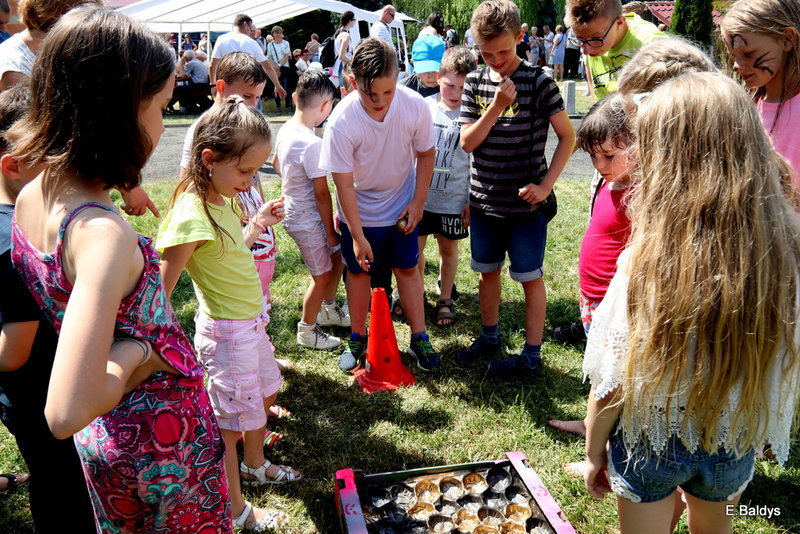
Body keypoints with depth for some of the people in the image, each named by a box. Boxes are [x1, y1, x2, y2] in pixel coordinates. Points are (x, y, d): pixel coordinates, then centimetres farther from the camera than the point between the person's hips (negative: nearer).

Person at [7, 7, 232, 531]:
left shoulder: (31, 197, -7)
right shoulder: (103, 233, -33)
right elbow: (67, 413, -38)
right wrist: (137, 353, -22)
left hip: (106, 441, 8)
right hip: (166, 444, -7)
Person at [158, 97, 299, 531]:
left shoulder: (220, 200, -1)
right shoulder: (190, 216, -28)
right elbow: (159, 297, -26)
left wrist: (257, 223, 4)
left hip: (251, 321, 9)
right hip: (226, 332, -9)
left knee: (263, 396, 28)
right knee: (228, 424, 10)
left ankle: (255, 466, 54)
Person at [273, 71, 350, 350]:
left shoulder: (286, 129, -1)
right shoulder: (312, 144, -28)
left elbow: (276, 163, 17)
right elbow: (321, 193, -23)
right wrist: (331, 231, -13)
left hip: (294, 209, 9)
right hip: (308, 221, -9)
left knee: (337, 256, 22)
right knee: (322, 275, 7)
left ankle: (328, 310, 41)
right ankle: (307, 332, 26)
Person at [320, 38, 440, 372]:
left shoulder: (414, 106, -22)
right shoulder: (342, 122, -28)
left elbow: (425, 155, -4)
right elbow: (344, 184, -21)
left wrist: (418, 203, -5)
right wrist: (357, 236, -18)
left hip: (402, 207, 2)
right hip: (359, 211, -1)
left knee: (407, 268, 10)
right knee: (359, 270, 11)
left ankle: (419, 338, 23)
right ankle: (358, 338, 29)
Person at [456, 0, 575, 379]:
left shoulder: (538, 82, -10)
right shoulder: (475, 83, 1)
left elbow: (567, 137, -7)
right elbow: (467, 142, -3)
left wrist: (546, 185, -14)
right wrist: (496, 107, -14)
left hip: (525, 204, -4)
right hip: (484, 201, 4)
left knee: (530, 277, 7)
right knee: (487, 271, 17)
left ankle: (532, 355, 20)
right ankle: (489, 337, 38)